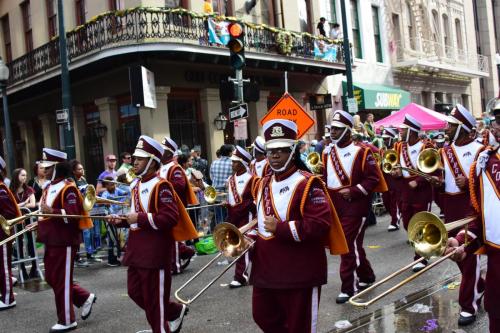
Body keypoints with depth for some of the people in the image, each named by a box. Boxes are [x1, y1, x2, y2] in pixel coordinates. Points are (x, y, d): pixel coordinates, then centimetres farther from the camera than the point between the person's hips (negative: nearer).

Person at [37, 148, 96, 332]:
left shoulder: (68, 188, -15)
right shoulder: (49, 188, 14)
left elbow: (73, 215, -22)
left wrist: (51, 211, -32)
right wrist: (40, 223, 10)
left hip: (64, 241, -9)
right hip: (51, 241, 10)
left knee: (62, 281, 0)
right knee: (51, 278, 15)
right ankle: (85, 298, 28)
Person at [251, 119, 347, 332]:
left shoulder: (307, 184, -15)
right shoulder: (264, 184, 10)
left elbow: (320, 224, -25)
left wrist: (280, 228, -23)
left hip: (299, 273, -7)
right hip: (265, 270, 8)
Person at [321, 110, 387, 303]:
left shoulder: (360, 152, -9)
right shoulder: (327, 153, 10)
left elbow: (373, 178, -11)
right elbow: (325, 177, 19)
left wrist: (353, 191, -19)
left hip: (354, 206, -7)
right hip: (334, 207, 7)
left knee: (349, 246, -6)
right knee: (353, 244, 17)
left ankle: (349, 287, 3)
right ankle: (366, 277, 35)